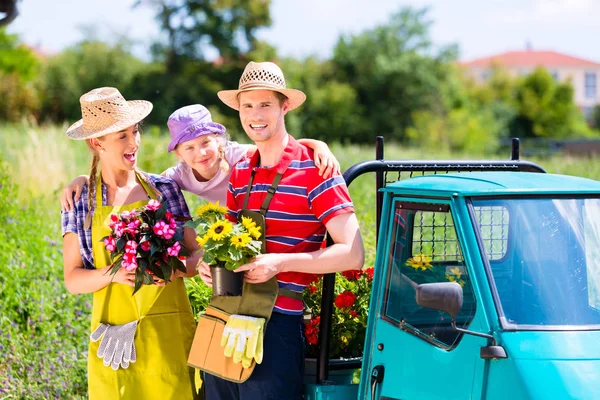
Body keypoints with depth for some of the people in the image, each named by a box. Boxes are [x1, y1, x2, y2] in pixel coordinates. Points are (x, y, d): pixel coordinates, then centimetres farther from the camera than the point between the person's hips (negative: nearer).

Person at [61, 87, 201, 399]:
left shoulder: (165, 189, 4)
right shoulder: (80, 200, 2)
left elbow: (197, 254, 6)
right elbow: (72, 279, -1)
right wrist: (113, 273, -19)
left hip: (171, 331, 1)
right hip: (114, 338, -1)